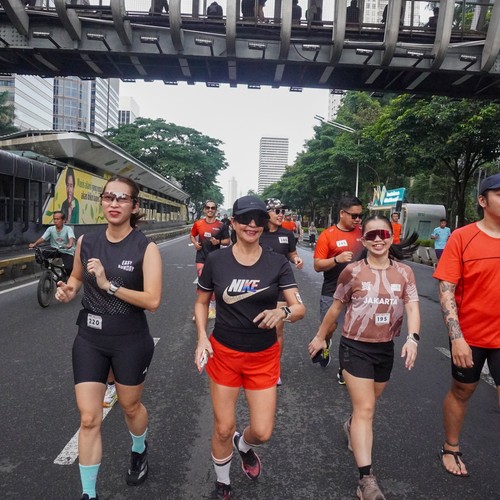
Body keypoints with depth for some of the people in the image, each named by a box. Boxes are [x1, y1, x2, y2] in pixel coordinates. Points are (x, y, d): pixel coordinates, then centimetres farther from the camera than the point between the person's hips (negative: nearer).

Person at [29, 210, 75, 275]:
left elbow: (71, 238, -26)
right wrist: (34, 244, -25)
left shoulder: (68, 229, -8)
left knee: (69, 268, -24)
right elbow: (43, 238, -7)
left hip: (67, 252, -4)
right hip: (55, 251, 4)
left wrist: (70, 244, -48)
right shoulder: (50, 229, 2)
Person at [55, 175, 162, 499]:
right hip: (90, 339, 3)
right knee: (89, 418, 4)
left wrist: (109, 284, -27)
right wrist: (68, 290, -5)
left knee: (130, 406, 20)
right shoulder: (86, 242, -2)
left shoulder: (146, 249, -14)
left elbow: (152, 300, -22)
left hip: (131, 342, -3)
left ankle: (140, 451, 53)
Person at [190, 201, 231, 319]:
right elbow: (192, 235, 15)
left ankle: (212, 306, 25)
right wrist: (195, 243, -5)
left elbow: (227, 241, 0)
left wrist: (218, 241, -19)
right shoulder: (198, 223, 1)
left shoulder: (221, 225, -5)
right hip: (201, 256, 1)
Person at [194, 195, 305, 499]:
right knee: (224, 429, 8)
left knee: (263, 432, 4)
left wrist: (282, 312, -33)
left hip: (263, 357, 1)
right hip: (224, 353, 0)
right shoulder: (216, 260, -7)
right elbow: (202, 302, 6)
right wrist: (202, 337, -8)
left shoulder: (278, 263, -8)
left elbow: (300, 308, -11)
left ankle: (244, 446, 44)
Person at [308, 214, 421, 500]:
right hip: (355, 347, -4)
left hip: (386, 348, 4)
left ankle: (353, 428, 55)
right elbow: (336, 308, 1)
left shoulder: (404, 272, -2)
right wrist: (320, 337, 8)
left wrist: (413, 338, -28)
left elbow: (412, 307, -10)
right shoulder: (353, 271, -10)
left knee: (368, 402, 23)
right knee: (365, 408, -6)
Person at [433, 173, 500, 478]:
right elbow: (446, 291, -12)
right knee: (462, 392, 16)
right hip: (470, 336, -2)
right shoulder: (462, 237, -11)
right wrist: (456, 338, -18)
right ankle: (451, 449, 37)